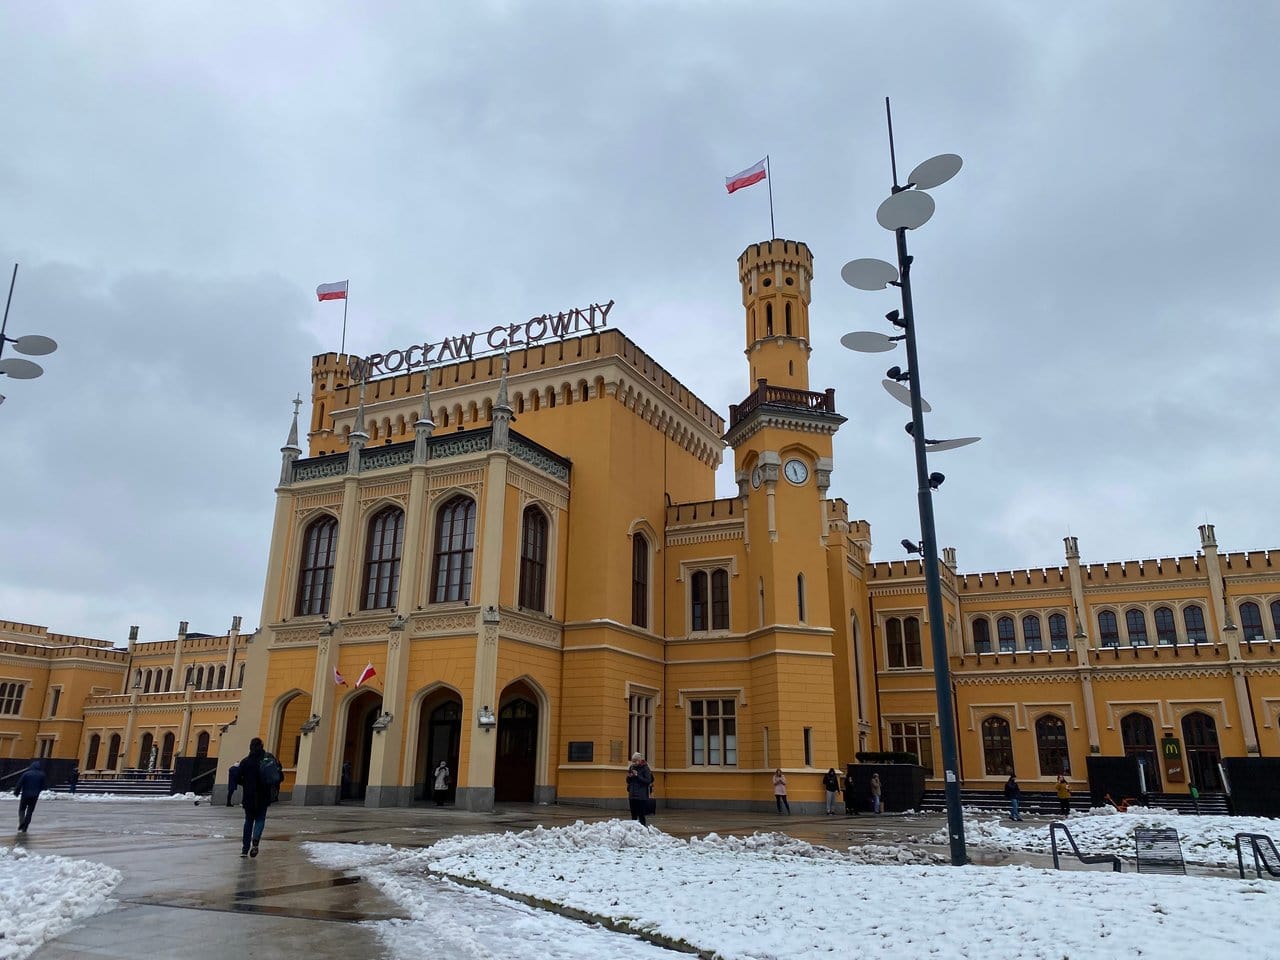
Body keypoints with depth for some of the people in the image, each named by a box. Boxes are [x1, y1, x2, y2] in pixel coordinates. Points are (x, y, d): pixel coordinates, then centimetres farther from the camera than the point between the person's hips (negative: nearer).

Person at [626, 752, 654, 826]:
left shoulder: (645, 768, -7)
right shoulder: (631, 768, 9)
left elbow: (648, 781, -15)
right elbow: (628, 781, 17)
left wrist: (637, 775, -19)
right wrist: (629, 776, -6)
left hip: (642, 796, -6)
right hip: (632, 795, 6)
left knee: (641, 815, -5)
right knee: (633, 815, 10)